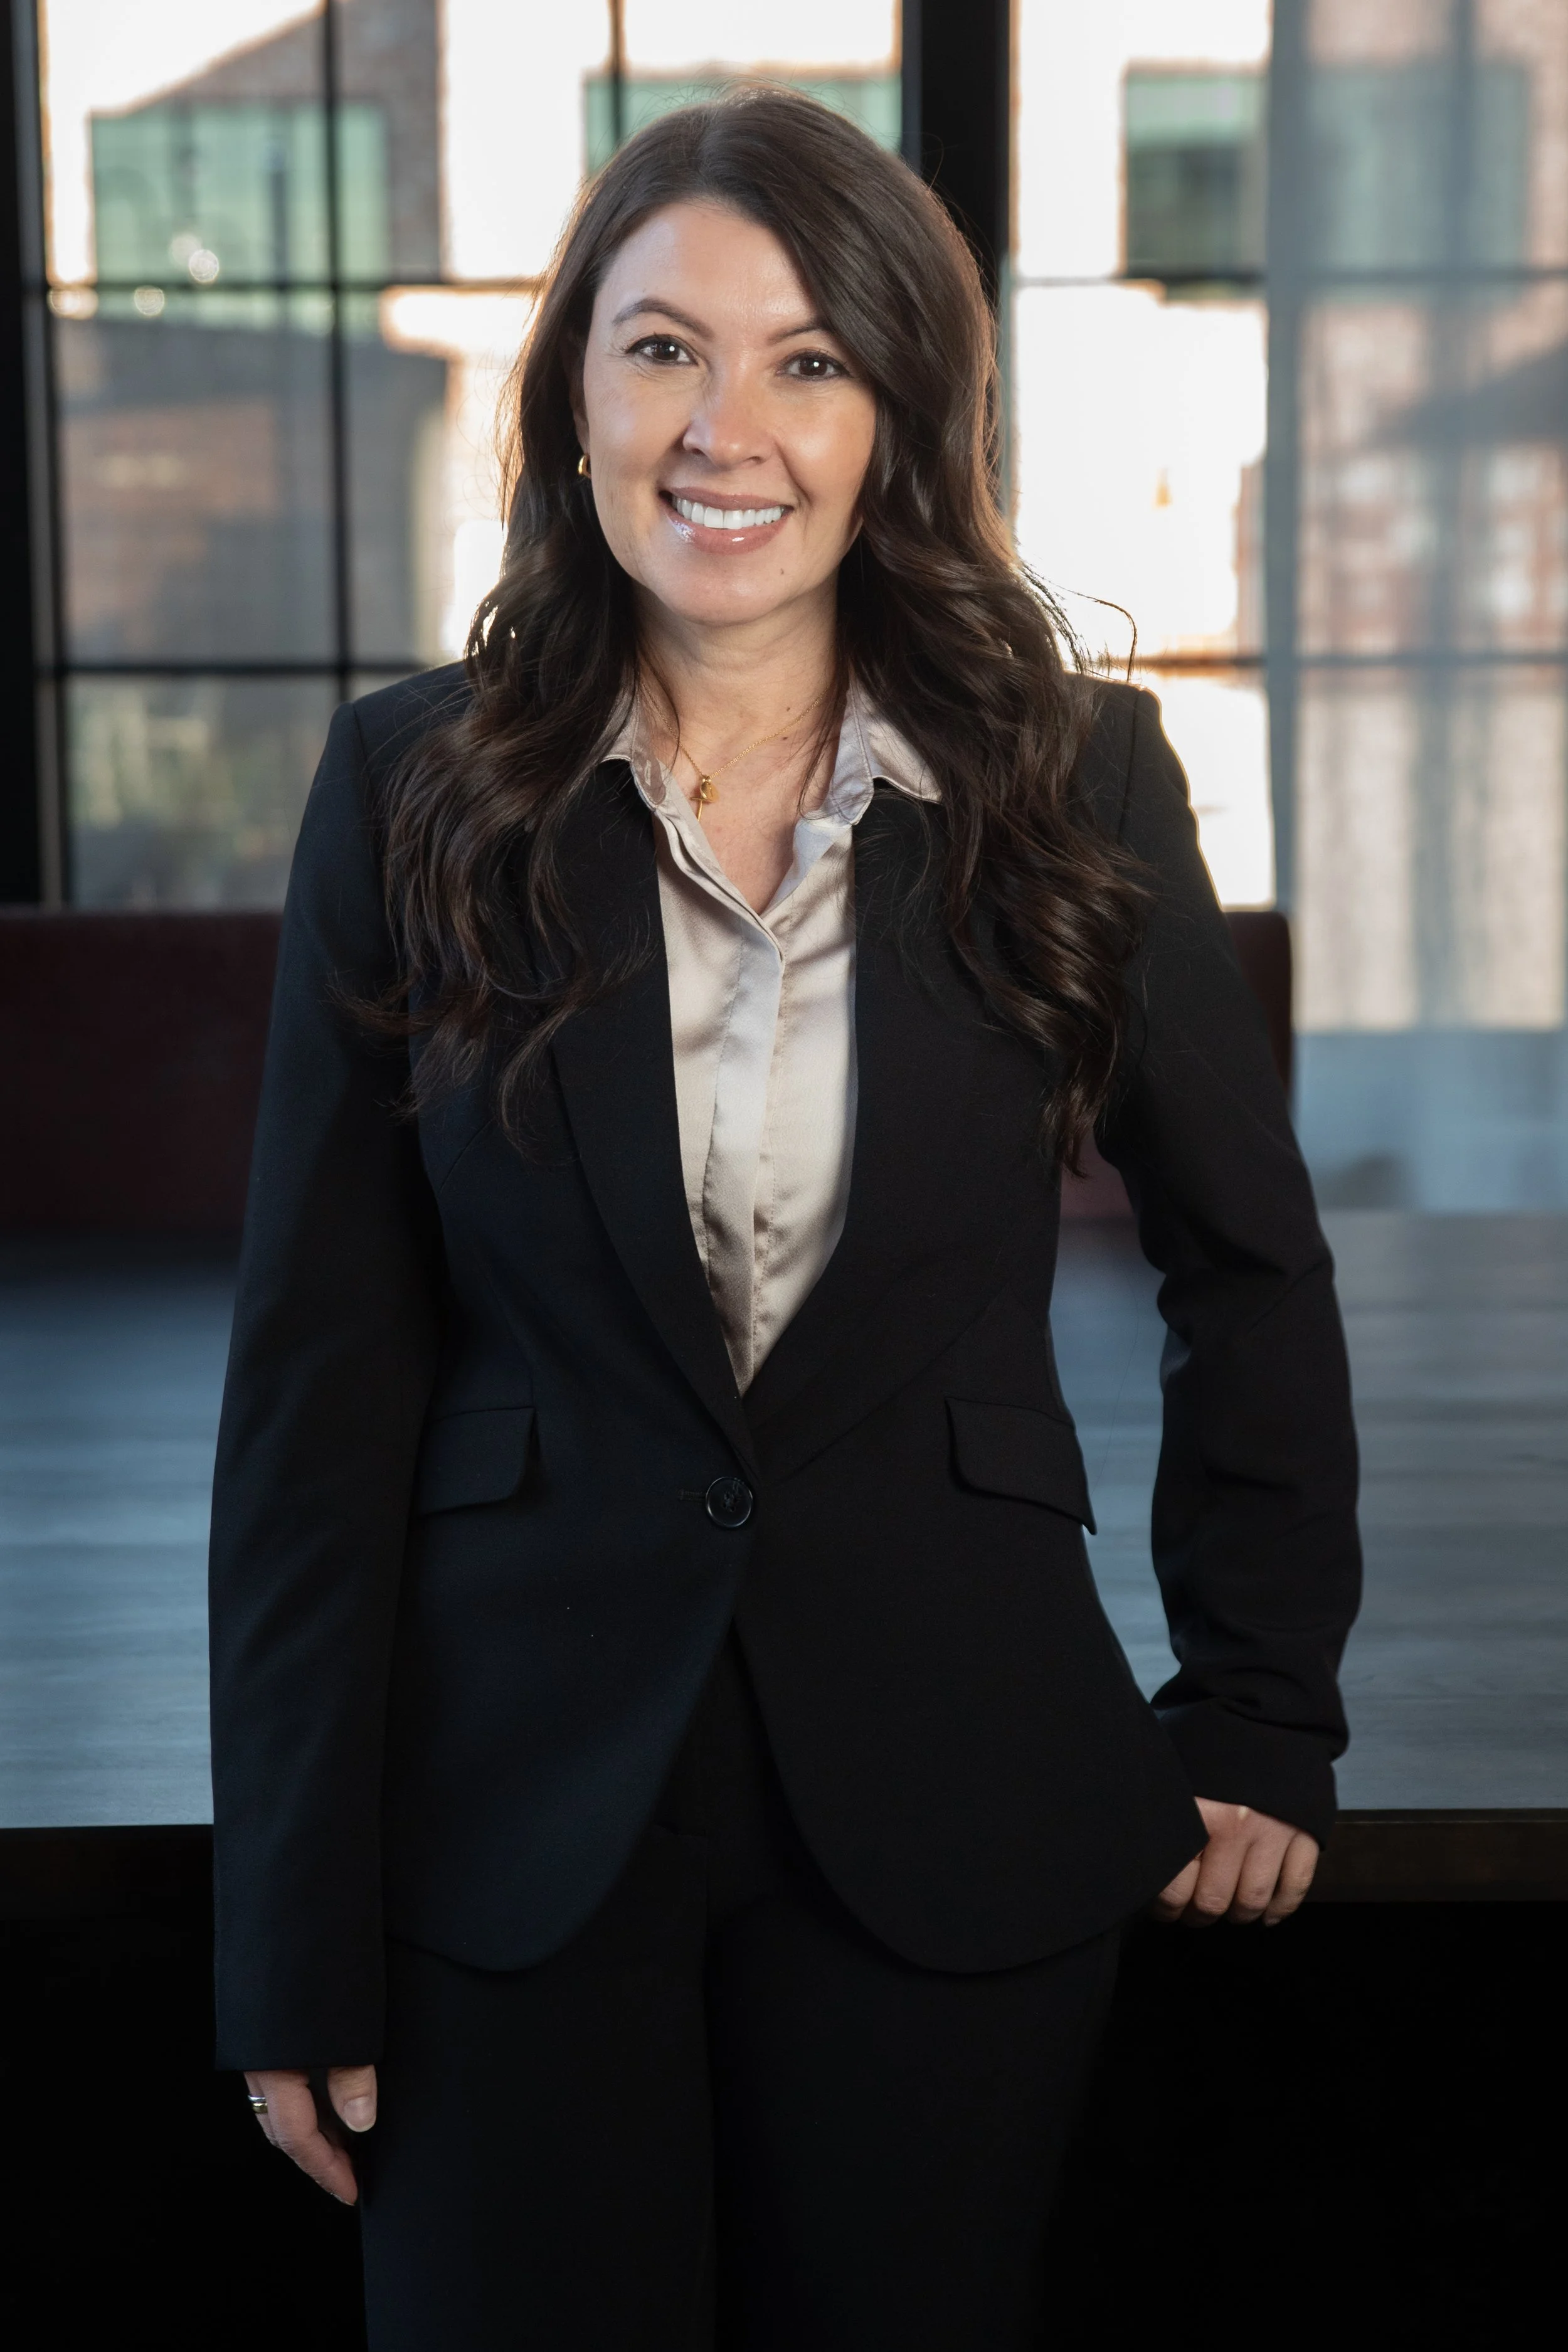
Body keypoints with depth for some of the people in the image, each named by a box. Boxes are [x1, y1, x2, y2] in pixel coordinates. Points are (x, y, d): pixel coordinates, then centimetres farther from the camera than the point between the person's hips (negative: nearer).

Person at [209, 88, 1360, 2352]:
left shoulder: (1070, 784, -2)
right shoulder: (420, 791, -3)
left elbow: (1251, 1265, 9)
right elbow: (321, 1379, -4)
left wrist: (1265, 1721, 9)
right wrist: (296, 1942, -5)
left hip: (950, 1815, 1)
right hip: (519, 1816, 0)